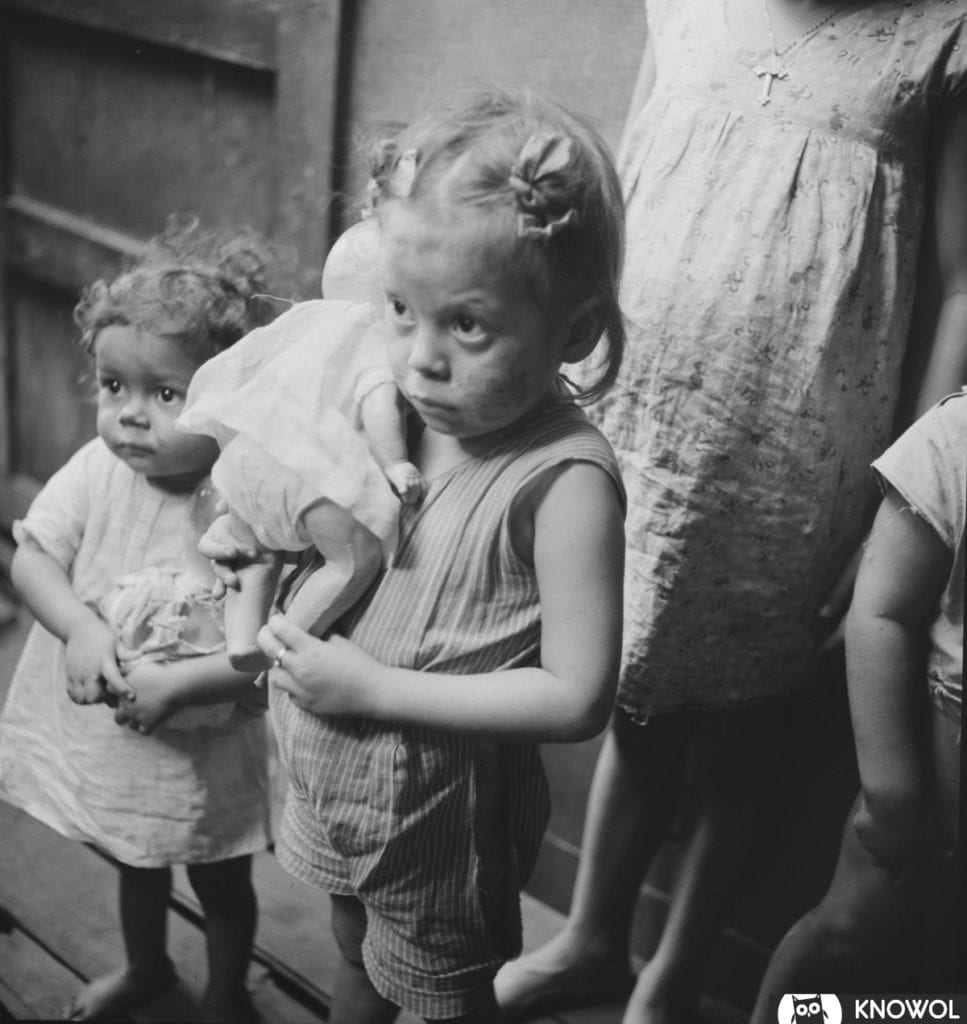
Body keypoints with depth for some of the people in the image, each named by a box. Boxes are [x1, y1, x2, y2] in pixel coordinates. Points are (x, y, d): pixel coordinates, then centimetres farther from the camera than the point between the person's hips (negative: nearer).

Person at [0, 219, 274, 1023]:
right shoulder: (98, 469, -14)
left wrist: (181, 683, -31)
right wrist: (82, 629, -24)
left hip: (203, 742, -4)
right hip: (101, 730, 4)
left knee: (220, 883, 22)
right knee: (135, 863, 31)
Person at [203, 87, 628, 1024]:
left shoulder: (564, 481, -30)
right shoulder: (405, 412, -12)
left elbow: (576, 697, -29)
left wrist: (374, 688, -28)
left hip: (440, 805, -5)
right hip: (340, 775, 6)